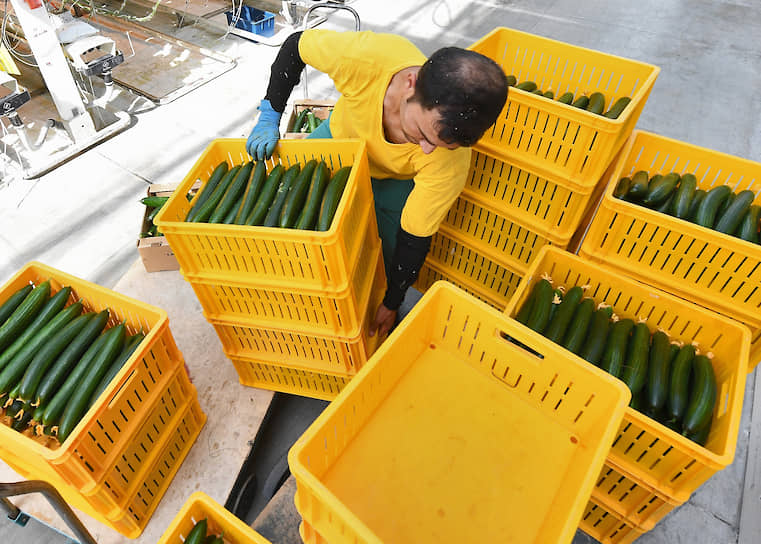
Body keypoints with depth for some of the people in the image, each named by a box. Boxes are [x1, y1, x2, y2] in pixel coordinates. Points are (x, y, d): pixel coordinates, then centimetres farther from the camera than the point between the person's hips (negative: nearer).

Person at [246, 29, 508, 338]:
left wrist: (391, 304, -18)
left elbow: (414, 239, -29)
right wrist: (269, 117, -20)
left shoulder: (450, 160, -41)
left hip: (396, 181, -2)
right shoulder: (364, 57, -41)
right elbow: (296, 45, -19)